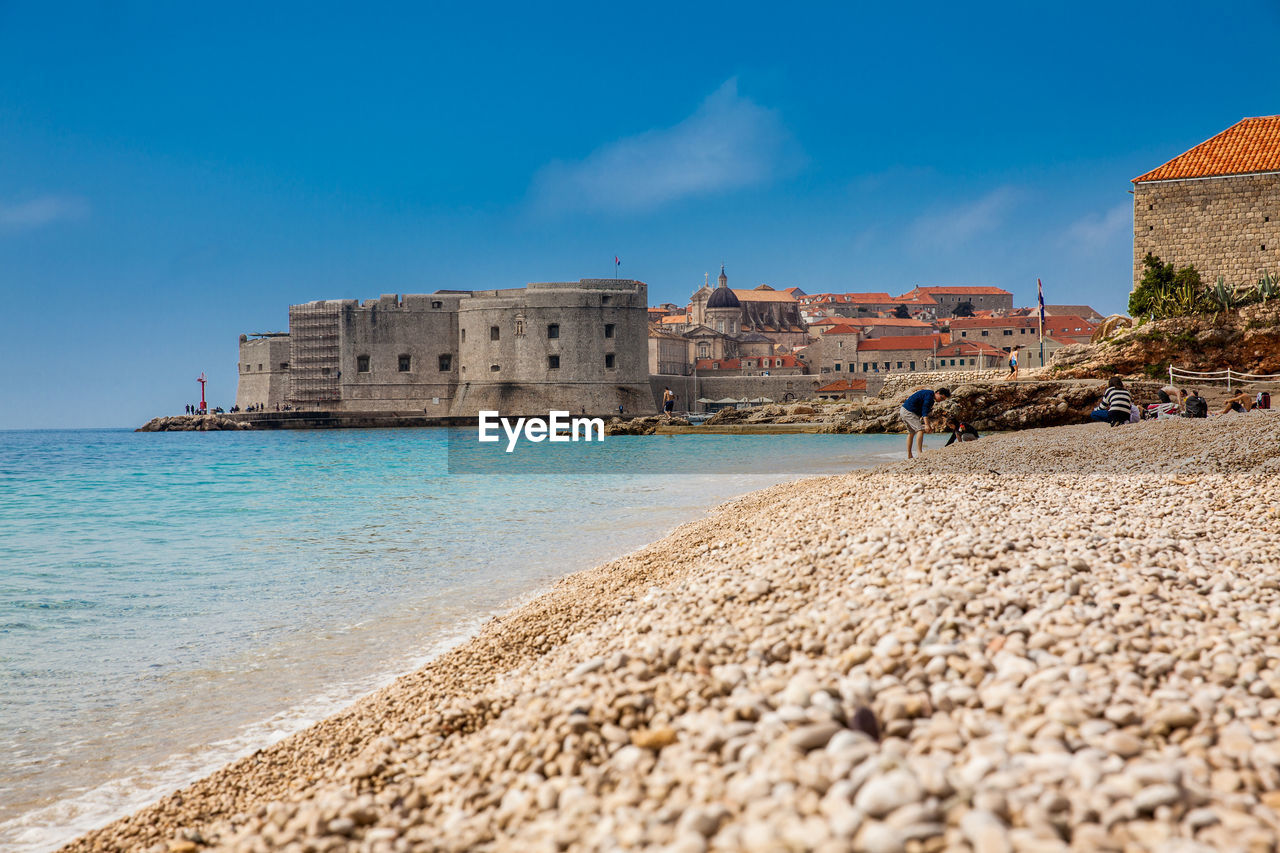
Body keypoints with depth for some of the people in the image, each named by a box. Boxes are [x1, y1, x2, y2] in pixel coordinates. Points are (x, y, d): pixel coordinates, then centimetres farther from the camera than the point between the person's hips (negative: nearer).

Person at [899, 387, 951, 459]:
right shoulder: (929, 395, -15)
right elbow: (924, 411, -24)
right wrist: (926, 425, -31)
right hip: (908, 411, -11)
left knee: (911, 432, 16)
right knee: (920, 429, -16)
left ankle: (909, 456, 17)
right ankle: (920, 453, -22)